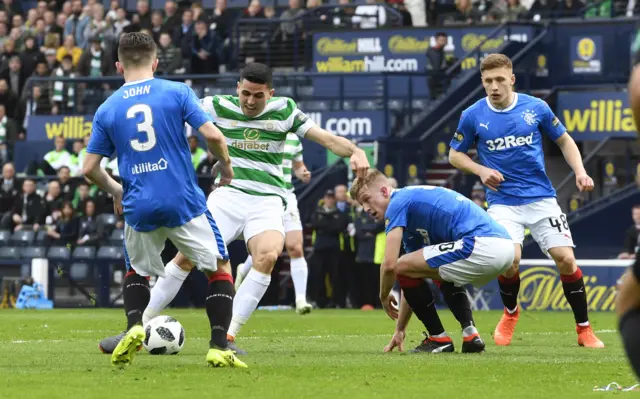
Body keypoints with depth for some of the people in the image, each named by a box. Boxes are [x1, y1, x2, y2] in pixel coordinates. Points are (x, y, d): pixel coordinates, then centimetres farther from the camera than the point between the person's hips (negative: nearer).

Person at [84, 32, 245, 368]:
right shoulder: (177, 92, -1)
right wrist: (226, 166, 11)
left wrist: (114, 191, 26)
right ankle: (219, 346, -2)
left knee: (136, 271, 26)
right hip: (184, 202, -2)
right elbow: (212, 136, -10)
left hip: (138, 208, 2)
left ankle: (134, 327, 0)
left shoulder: (107, 109, 6)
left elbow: (89, 168, 6)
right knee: (219, 268, 11)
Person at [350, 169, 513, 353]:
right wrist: (400, 329, 34)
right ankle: (470, 335, 17)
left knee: (403, 267, -2)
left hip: (482, 244, -10)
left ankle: (439, 338, 6)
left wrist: (384, 297, 13)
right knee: (445, 277, 37)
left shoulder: (398, 202, 1)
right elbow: (414, 284, 33)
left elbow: (390, 265, -8)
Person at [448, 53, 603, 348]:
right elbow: (454, 155, 10)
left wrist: (580, 172, -4)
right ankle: (510, 313, 11)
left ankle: (584, 329, 5)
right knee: (510, 258, -22)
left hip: (541, 197, 1)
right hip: (503, 201, -1)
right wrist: (481, 170, -9)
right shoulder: (473, 116, -3)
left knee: (565, 257, -11)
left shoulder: (536, 108, -2)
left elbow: (564, 140, 11)